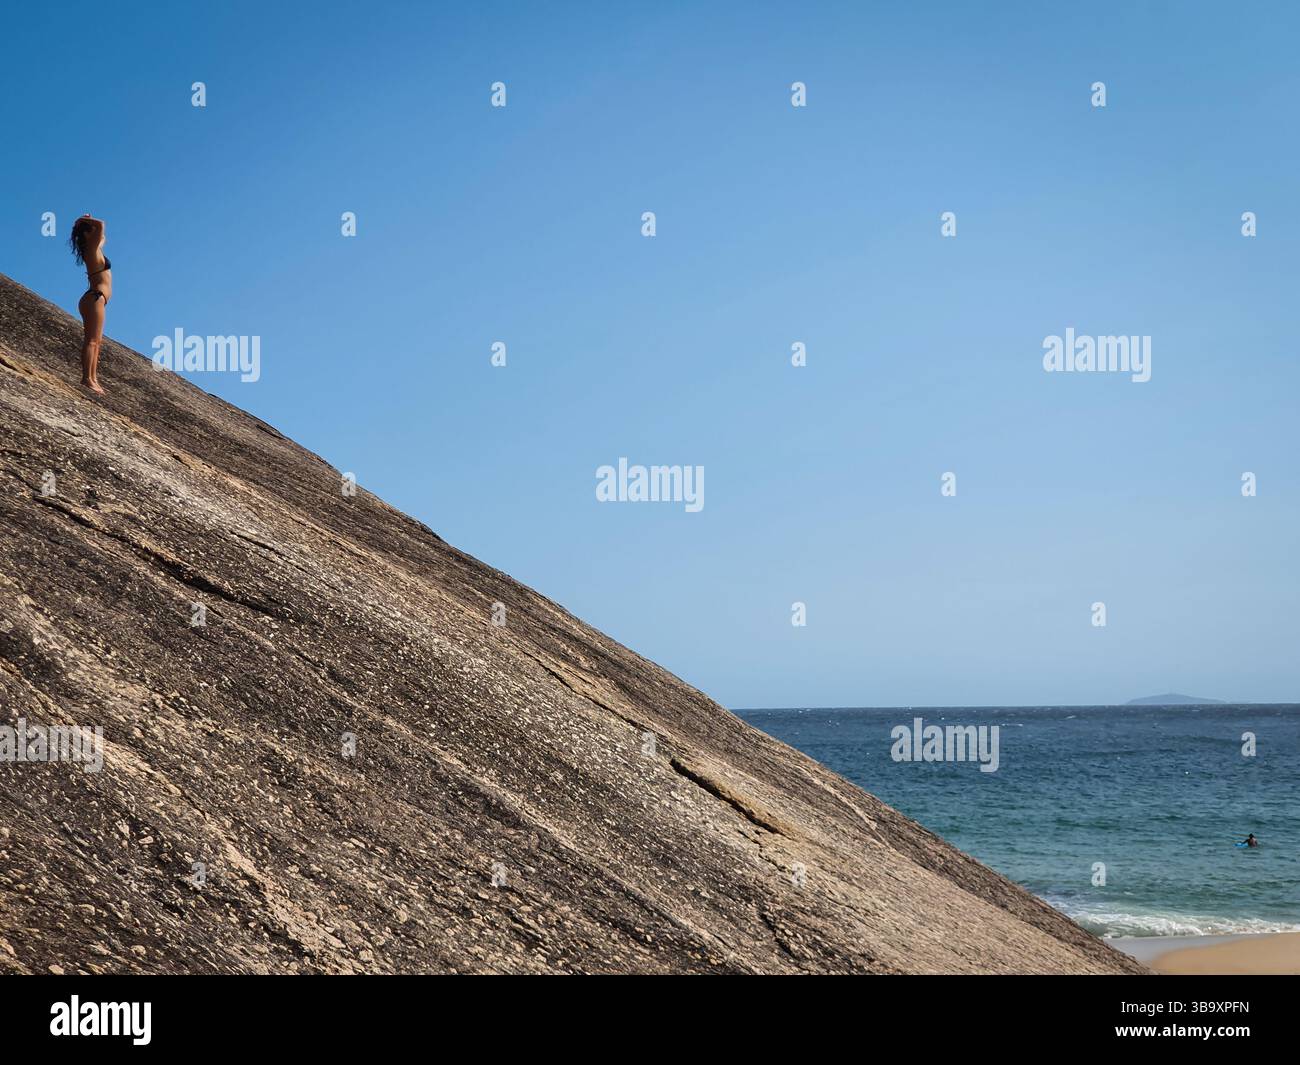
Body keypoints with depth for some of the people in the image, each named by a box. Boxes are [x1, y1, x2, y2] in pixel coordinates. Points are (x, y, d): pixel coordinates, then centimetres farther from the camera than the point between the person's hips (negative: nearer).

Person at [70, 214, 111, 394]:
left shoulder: (95, 249, 17)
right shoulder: (92, 249, -8)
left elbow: (102, 237, 38)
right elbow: (101, 225, -21)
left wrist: (84, 221, 25)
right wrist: (85, 221, -5)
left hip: (96, 299, 10)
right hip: (95, 298, -10)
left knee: (96, 341, 7)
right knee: (91, 340, -15)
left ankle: (93, 378, 5)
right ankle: (87, 378, -20)